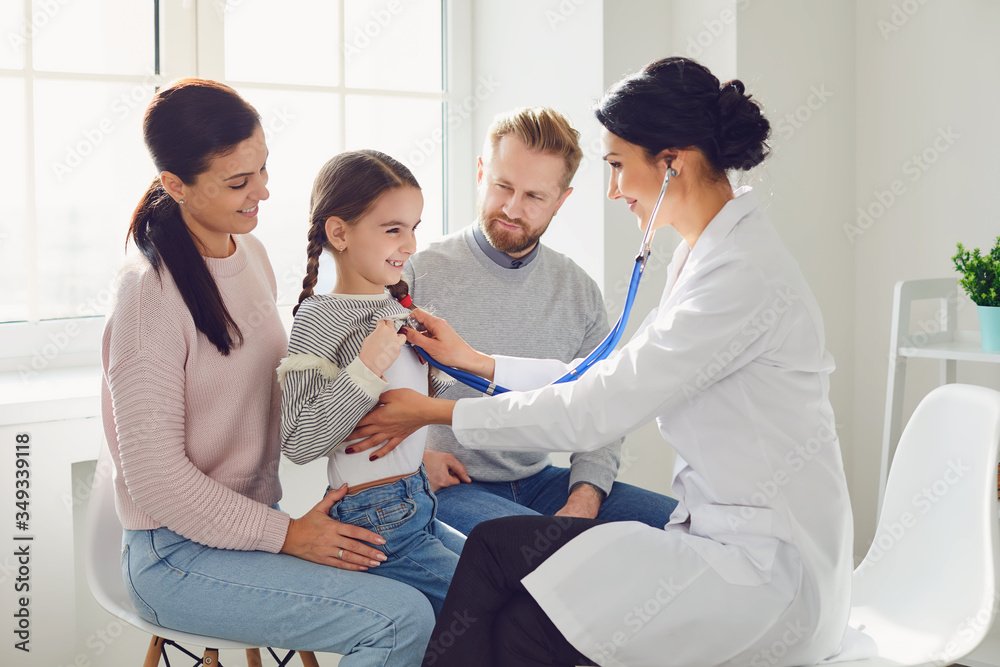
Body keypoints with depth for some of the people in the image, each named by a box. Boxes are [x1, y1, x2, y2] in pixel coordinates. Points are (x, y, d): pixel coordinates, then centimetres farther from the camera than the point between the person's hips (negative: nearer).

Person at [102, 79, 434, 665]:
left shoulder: (250, 253, 6)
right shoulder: (151, 296, -19)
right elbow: (155, 477, -19)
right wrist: (287, 536, -15)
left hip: (256, 520, 8)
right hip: (179, 557, -8)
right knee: (404, 619, -22)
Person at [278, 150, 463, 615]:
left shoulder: (395, 308, 8)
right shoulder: (319, 320, -16)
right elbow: (298, 443, -22)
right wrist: (365, 369, -26)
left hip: (417, 507, 8)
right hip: (375, 522, -8)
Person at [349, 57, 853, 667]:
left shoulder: (743, 274, -22)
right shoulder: (706, 254, 10)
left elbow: (594, 414, -20)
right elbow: (615, 379, 14)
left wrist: (439, 412, -11)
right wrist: (477, 361, 15)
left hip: (771, 569, -9)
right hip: (726, 532, 9)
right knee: (499, 544, -3)